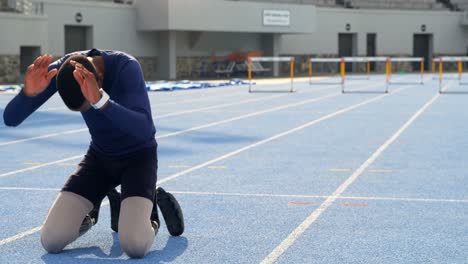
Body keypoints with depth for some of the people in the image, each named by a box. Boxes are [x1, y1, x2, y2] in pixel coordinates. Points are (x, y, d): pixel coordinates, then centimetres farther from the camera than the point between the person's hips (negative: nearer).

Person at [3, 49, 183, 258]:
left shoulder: (127, 67, -32)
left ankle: (149, 213, 8)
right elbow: (11, 119, -22)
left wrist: (100, 100, -60)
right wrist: (29, 92, -44)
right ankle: (94, 205, 21)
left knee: (135, 246, -28)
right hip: (99, 156, 4)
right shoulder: (61, 69, -21)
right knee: (51, 241, -10)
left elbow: (144, 129, -45)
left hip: (139, 156, -4)